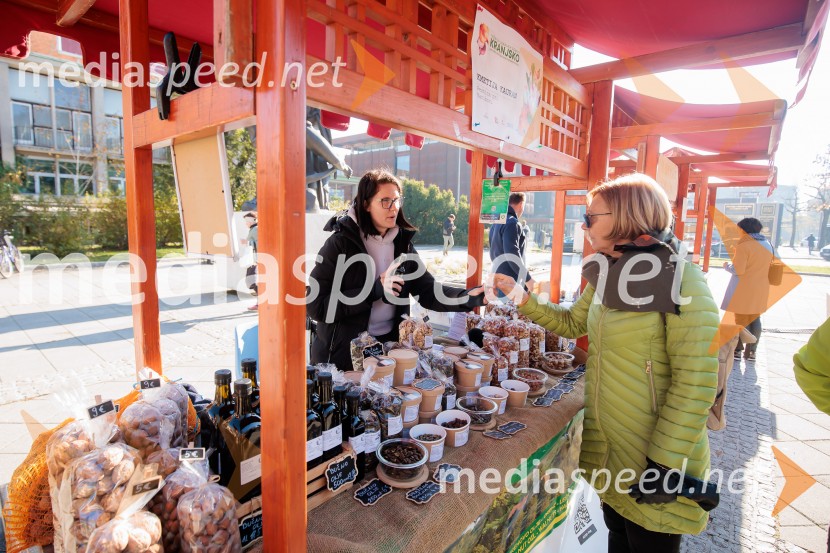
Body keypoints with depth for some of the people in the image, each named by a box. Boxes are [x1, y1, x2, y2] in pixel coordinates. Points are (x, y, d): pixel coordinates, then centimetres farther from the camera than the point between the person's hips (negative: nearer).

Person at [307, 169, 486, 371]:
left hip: (390, 347, 5)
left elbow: (427, 290, -7)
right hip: (344, 353, -5)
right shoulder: (340, 243, -16)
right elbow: (315, 305, -20)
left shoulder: (402, 242, 0)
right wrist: (374, 290, -25)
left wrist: (467, 297, -24)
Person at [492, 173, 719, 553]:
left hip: (653, 455, -6)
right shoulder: (608, 274, 3)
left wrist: (666, 462, -20)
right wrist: (522, 298, 6)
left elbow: (696, 381, -21)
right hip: (604, 442, 7)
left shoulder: (680, 279, -20)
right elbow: (572, 323, 16)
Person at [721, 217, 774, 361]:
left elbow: (738, 270, -20)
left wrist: (726, 265, -1)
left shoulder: (744, 246, -18)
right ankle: (751, 352, 19)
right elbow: (767, 266, 17)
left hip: (744, 290, -7)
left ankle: (738, 350, 9)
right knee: (755, 319, 13)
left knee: (741, 320, 2)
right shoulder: (768, 245, 8)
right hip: (761, 289, 7)